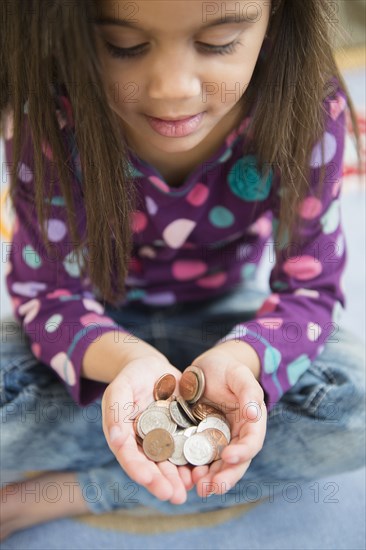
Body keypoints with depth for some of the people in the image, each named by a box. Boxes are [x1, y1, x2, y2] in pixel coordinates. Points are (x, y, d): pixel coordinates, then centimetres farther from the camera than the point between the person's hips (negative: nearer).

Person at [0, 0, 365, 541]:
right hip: (104, 321, 0)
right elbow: (49, 289, -19)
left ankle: (64, 494, -17)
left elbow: (312, 287, -17)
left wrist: (238, 358, -40)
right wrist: (129, 360, -42)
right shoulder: (48, 116, -25)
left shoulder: (308, 107, -23)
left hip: (225, 314, 1)